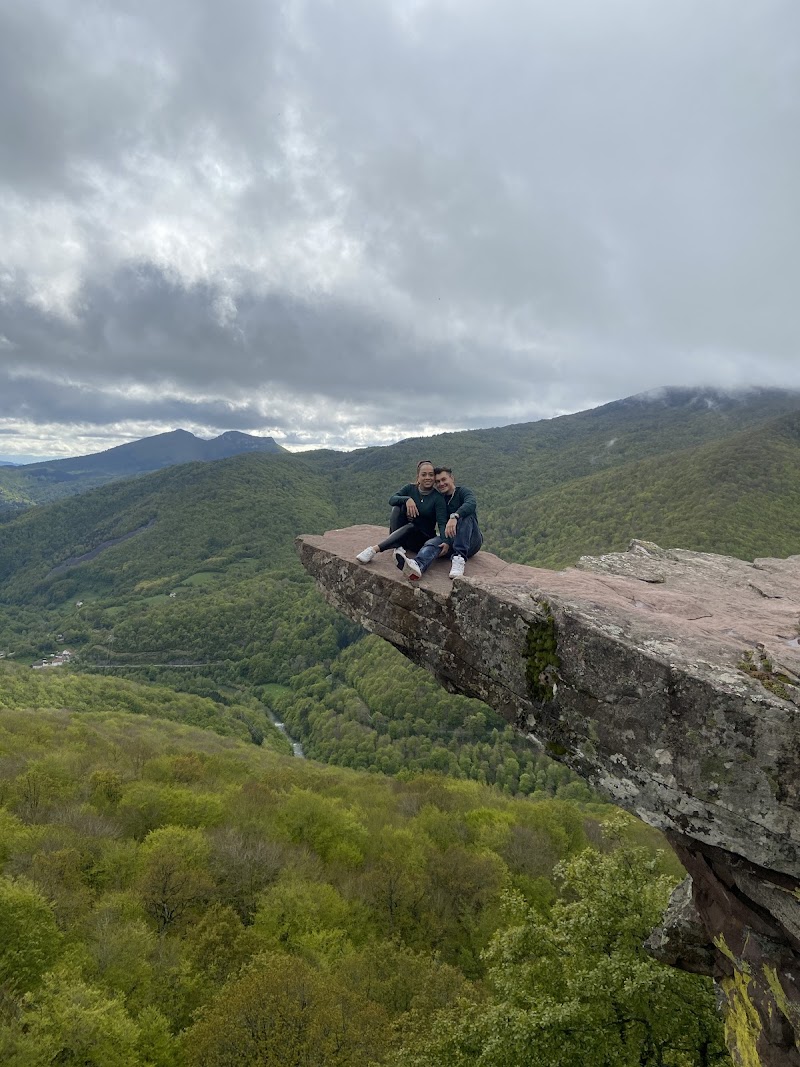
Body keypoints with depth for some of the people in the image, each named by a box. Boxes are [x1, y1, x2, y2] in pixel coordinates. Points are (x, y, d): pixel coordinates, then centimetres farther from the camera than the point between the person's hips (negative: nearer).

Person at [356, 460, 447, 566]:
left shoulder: (438, 497, -7)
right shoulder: (410, 488, 3)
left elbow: (442, 522, -19)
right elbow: (391, 499, -13)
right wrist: (407, 499, -35)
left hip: (424, 538, -3)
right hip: (403, 532, 3)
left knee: (410, 527, -35)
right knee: (398, 506, -20)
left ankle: (375, 549, -44)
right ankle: (398, 547, -35)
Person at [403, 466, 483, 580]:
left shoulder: (462, 491, -2)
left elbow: (471, 503, -26)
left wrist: (454, 517, -44)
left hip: (471, 542, -3)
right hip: (450, 540, 3)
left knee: (465, 516, -30)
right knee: (432, 543, -28)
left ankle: (459, 558, -39)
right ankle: (418, 566, -61)